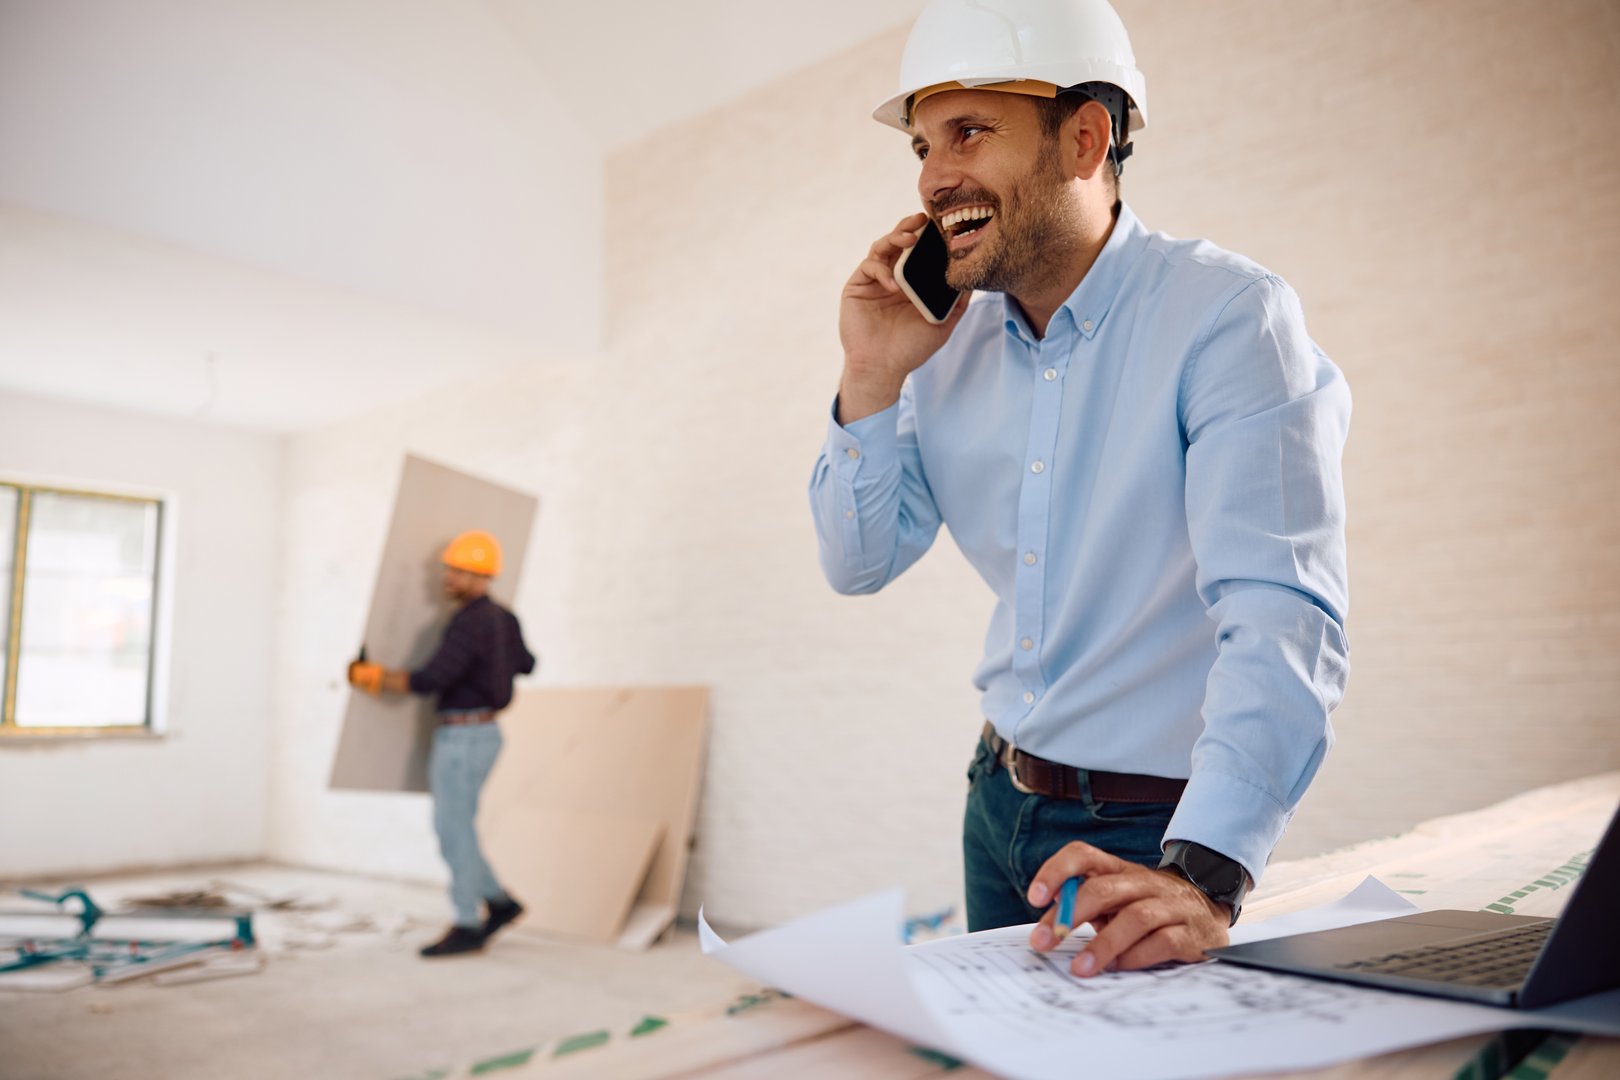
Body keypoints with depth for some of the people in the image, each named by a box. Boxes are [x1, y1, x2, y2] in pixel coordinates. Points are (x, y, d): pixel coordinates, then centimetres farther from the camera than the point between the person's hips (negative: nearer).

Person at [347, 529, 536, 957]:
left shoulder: (469, 624, -20)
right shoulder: (501, 619, 10)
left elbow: (431, 680, -26)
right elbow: (525, 664, 26)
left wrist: (374, 678, -13)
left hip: (463, 739, -10)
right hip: (476, 734, 10)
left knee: (455, 831, -1)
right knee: (452, 826, 17)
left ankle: (467, 928, 8)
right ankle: (499, 901, 23)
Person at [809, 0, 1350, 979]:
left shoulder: (1231, 317, -19)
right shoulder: (954, 339, -1)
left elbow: (1282, 614, -29)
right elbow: (860, 565, 3)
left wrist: (1199, 878, -42)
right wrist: (872, 382, -11)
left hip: (1152, 832, -5)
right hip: (1000, 800, 6)